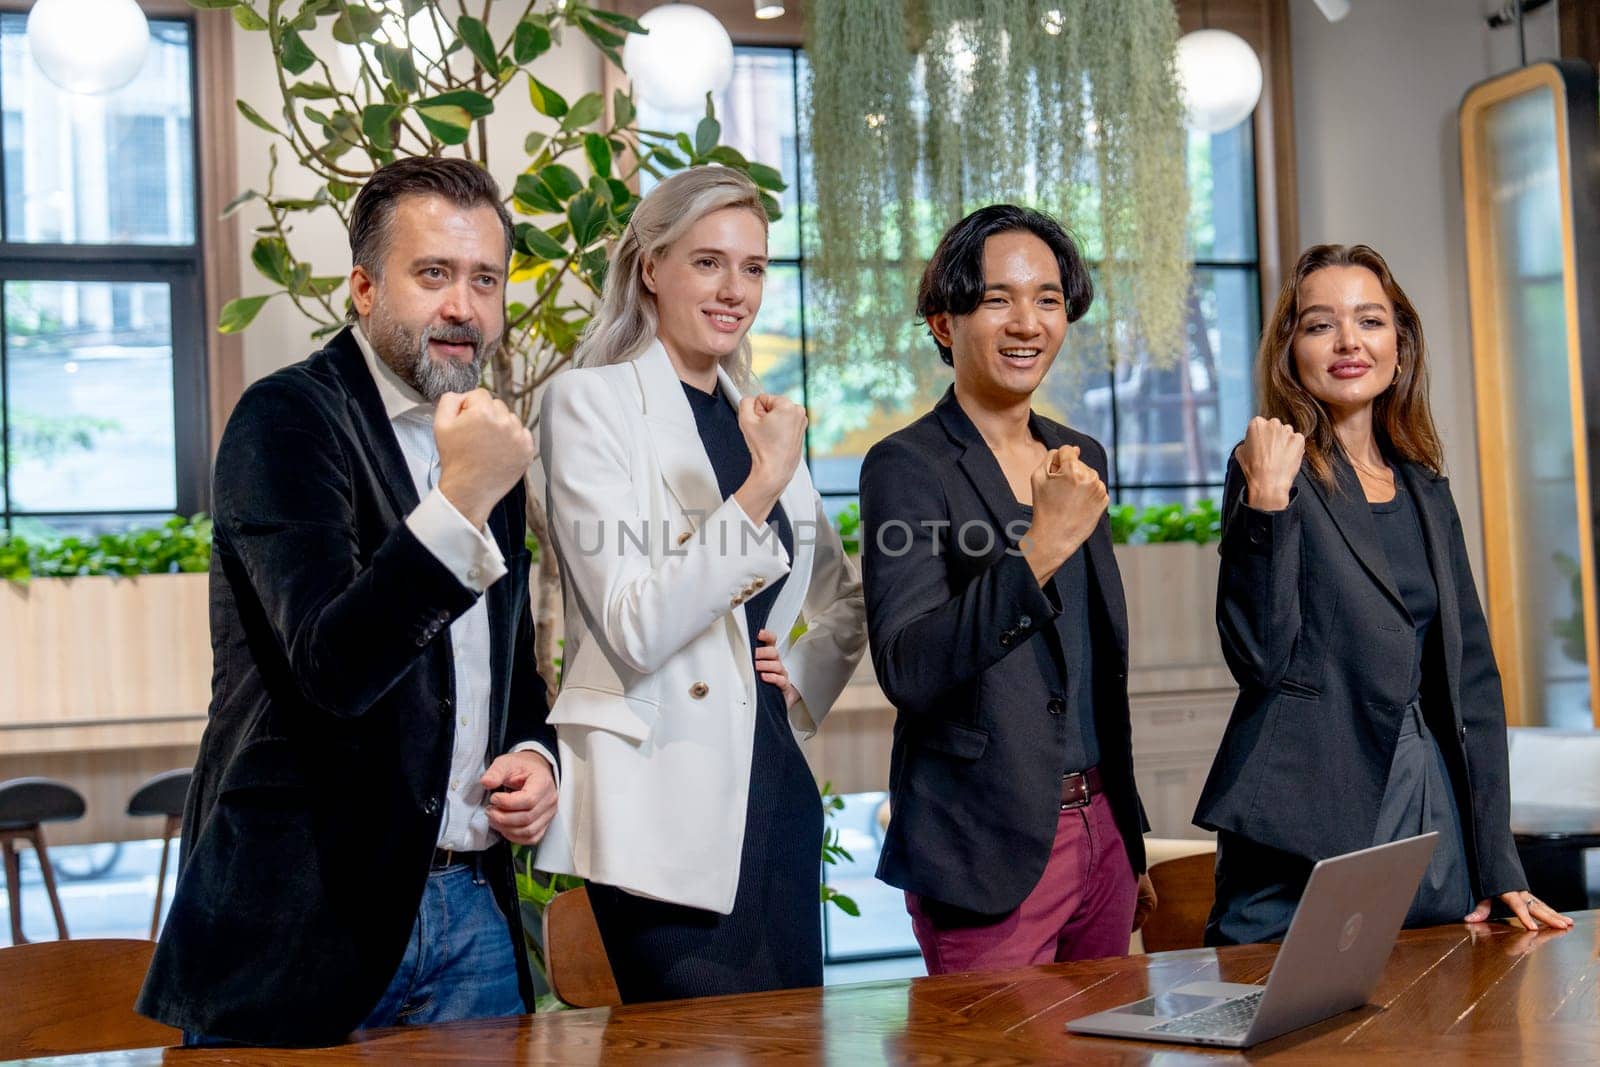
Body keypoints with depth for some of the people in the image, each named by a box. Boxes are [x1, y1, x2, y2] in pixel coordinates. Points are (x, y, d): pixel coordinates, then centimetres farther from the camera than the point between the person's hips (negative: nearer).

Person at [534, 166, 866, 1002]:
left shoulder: (756, 416, 13)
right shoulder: (590, 401, -6)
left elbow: (844, 596, 27)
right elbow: (637, 631, -17)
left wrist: (808, 675, 8)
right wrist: (762, 487, -23)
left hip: (772, 783, 7)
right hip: (664, 800, -6)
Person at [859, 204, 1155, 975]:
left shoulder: (1081, 457, 12)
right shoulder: (906, 467, -9)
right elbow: (907, 670, -21)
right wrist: (1037, 551, -30)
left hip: (1099, 831, 7)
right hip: (990, 852, -7)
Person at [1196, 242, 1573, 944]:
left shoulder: (1424, 486, 14)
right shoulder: (1270, 472, -3)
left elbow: (1472, 673, 14)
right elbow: (1260, 659, -14)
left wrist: (1497, 864, 9)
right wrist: (1268, 499, -22)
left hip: (1433, 823, 6)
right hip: (1307, 831, -5)